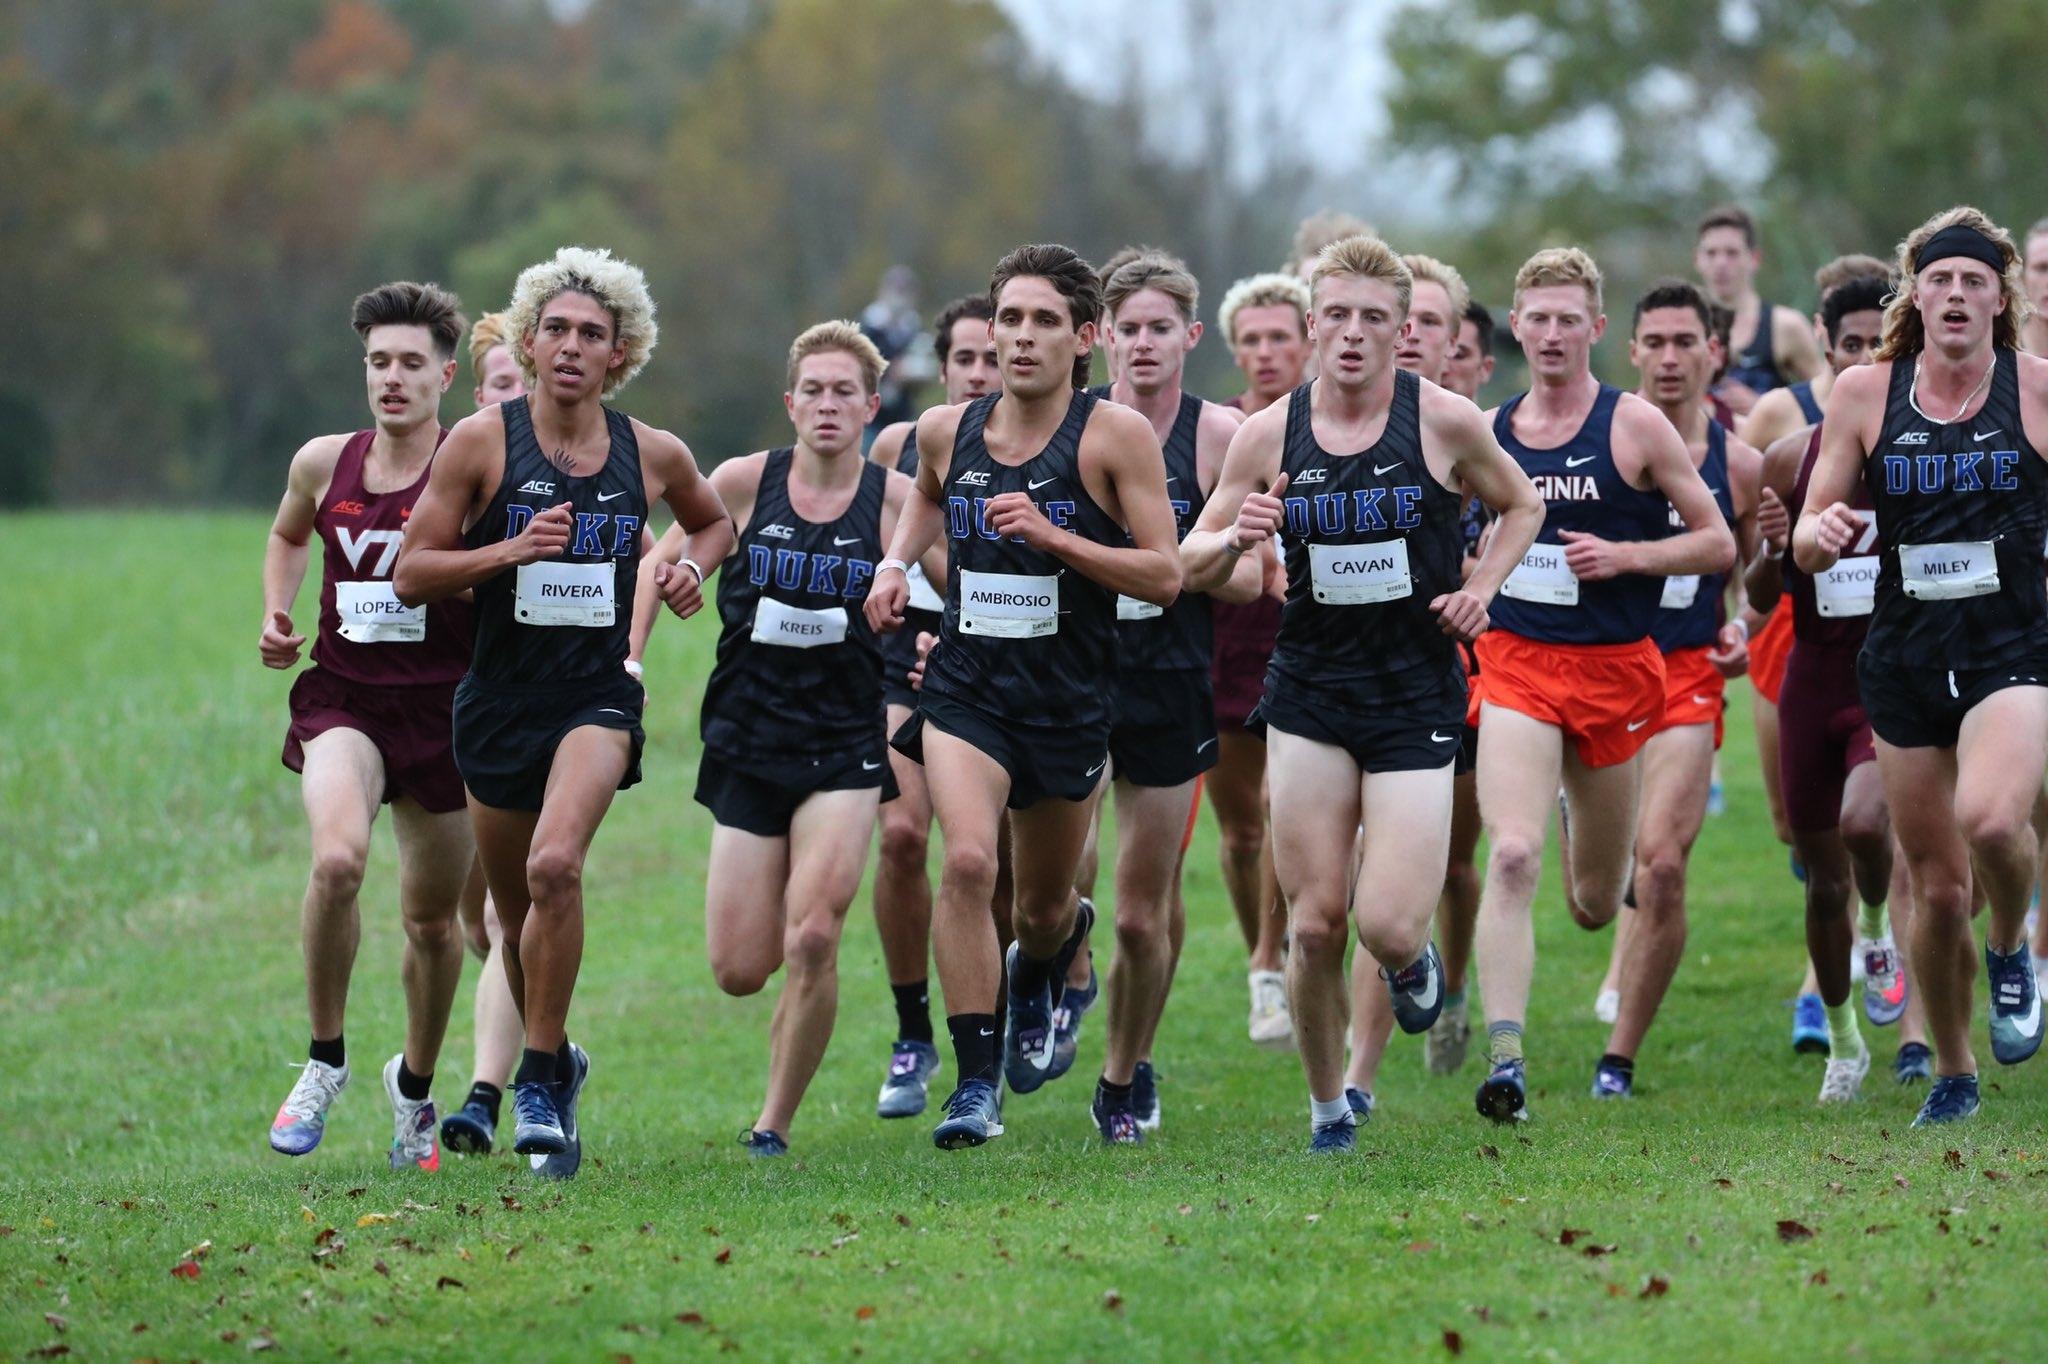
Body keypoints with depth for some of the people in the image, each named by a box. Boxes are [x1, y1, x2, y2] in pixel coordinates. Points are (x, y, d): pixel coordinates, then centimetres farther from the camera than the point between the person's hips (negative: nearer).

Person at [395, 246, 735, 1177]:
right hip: (500, 700, 1)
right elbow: (411, 575, -4)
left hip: (598, 695, -1)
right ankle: (554, 1060, 37)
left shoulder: (653, 456, 3)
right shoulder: (483, 442, -5)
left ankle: (540, 1079, -15)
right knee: (516, 913, 11)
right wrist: (506, 550, -19)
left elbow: (713, 520, 25)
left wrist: (693, 565, 3)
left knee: (555, 865, -26)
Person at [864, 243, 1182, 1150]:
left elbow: (1165, 576, -13)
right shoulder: (946, 431, 2)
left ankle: (1039, 971, 53)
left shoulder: (1115, 436, -10)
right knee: (968, 859, -24)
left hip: (1069, 701, -1)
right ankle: (974, 1084, -16)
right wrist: (895, 562, 9)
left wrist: (1052, 536, -22)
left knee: (1044, 907, 13)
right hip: (965, 688, 1)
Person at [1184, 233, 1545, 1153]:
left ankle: (1413, 959, 26)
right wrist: (1240, 534, -15)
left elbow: (1522, 506, 14)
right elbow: (1193, 567, 7)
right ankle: (1326, 1106, 19)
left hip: (1416, 695, -2)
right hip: (1309, 696, 2)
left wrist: (1480, 587, -3)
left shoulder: (1445, 421, -5)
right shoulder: (1268, 435, -1)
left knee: (1386, 924, -13)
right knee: (1315, 922, -2)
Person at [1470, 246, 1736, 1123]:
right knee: (1512, 857, -22)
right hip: (1516, 664, 1)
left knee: (1596, 902, 11)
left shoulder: (1634, 426, -3)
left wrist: (1624, 556, -14)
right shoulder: (1487, 432, 6)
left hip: (1615, 670, -1)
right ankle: (1505, 1058, -25)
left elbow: (1718, 543, -1)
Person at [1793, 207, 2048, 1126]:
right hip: (1905, 660, 3)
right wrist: (1824, 532, -16)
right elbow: (1808, 543, 6)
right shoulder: (1864, 394, 3)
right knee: (1935, 884, 6)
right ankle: (1951, 1077, 26)